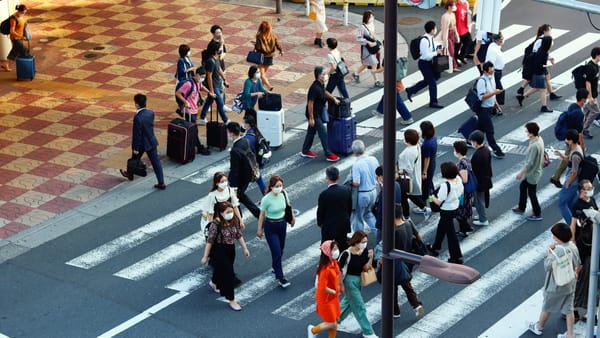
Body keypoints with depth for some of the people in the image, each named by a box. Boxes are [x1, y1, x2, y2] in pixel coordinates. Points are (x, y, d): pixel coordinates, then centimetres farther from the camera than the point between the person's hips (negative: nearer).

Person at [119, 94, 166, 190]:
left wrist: (135, 148, -13)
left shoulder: (138, 117, -27)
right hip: (151, 141, 5)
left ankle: (130, 174, 47)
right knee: (156, 162, 8)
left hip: (141, 143, -5)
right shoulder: (151, 113, -8)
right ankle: (161, 183, 8)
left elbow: (137, 134, -21)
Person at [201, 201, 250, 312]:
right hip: (219, 251, -7)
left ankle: (214, 283, 60)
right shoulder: (215, 224, -24)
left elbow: (239, 235, 7)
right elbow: (210, 241, -19)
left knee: (222, 269, 27)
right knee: (228, 274, -7)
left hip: (231, 249, 7)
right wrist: (205, 257, -14)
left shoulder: (235, 221, -6)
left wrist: (245, 248, 6)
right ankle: (231, 300, 3)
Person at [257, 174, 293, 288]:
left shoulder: (283, 194, -10)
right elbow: (262, 215, -11)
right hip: (270, 226, -5)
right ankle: (280, 278, 4)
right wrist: (259, 229, -3)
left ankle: (275, 266, 47)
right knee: (277, 252, -5)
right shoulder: (266, 199, -22)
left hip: (282, 224, 5)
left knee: (280, 249, 20)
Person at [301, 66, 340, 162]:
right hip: (313, 114, -10)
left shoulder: (321, 85, 0)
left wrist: (334, 98, 13)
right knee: (323, 133, -5)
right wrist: (311, 118, -23)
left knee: (311, 131, 19)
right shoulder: (315, 88, -29)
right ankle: (328, 155, 1)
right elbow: (310, 103, -26)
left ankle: (305, 151, 33)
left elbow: (324, 92, 24)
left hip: (318, 113, 10)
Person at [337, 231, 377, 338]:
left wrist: (371, 257, -22)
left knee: (348, 301, 27)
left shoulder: (365, 251, -9)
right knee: (359, 306, 2)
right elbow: (339, 270, -17)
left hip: (359, 280, 7)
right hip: (350, 280, -7)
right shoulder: (347, 254, -26)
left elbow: (366, 268, -6)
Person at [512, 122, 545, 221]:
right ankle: (521, 207, 43)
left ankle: (537, 214, 24)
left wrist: (521, 173, -16)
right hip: (531, 172, 10)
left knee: (531, 193, 8)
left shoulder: (534, 146, -35)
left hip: (532, 173, -10)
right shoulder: (539, 139, -5)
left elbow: (530, 163, -28)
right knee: (522, 187, 25)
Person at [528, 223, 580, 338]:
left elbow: (547, 266, -25)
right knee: (568, 309, 16)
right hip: (570, 285, 6)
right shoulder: (573, 246, -7)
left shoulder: (557, 251, -31)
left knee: (546, 307, 17)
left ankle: (539, 327, 38)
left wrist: (549, 251, -17)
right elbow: (578, 264, 6)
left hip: (555, 286, -6)